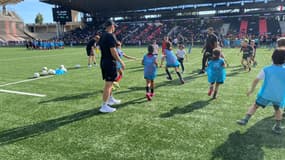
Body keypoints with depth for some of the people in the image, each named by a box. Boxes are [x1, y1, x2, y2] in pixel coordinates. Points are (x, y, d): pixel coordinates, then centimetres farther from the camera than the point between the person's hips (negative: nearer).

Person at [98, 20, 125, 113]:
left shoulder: (102, 36, 13)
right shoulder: (110, 36, -15)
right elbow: (113, 51, -21)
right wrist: (121, 62, -15)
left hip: (103, 61, 10)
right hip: (110, 62, -10)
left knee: (109, 82, 22)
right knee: (108, 84, -5)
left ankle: (110, 99, 37)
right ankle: (104, 106, 0)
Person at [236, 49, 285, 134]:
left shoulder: (266, 69, -8)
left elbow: (256, 80, -8)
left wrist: (251, 90, 4)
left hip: (266, 94, -1)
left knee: (255, 106, 15)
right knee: (278, 109, 27)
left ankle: (245, 120, 7)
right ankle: (278, 127, 29)